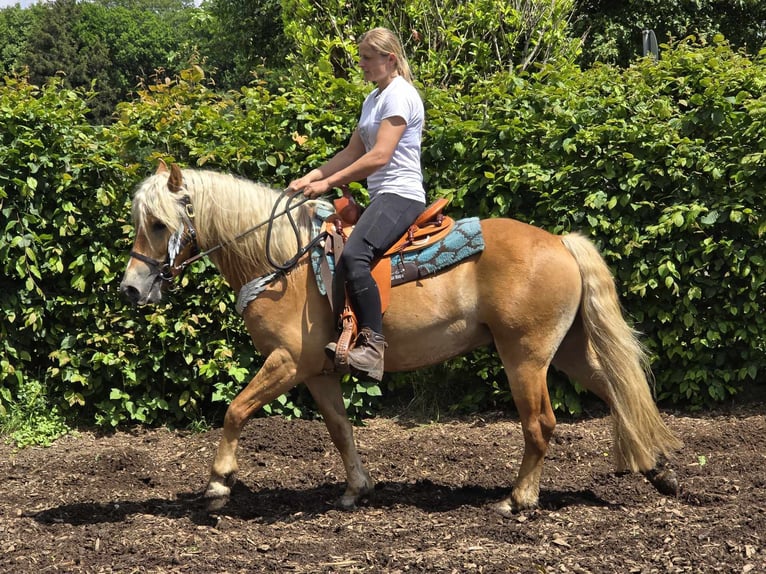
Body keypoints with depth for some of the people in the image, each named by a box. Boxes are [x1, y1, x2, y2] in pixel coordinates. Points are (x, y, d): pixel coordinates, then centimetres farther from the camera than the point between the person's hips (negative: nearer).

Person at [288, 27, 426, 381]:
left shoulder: (399, 96, -10)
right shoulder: (373, 99, 20)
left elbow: (379, 156, -19)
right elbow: (352, 153, 20)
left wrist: (328, 184, -17)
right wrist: (310, 178, 8)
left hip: (400, 194, -11)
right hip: (382, 196, 11)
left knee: (352, 256, -32)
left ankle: (372, 344, -32)